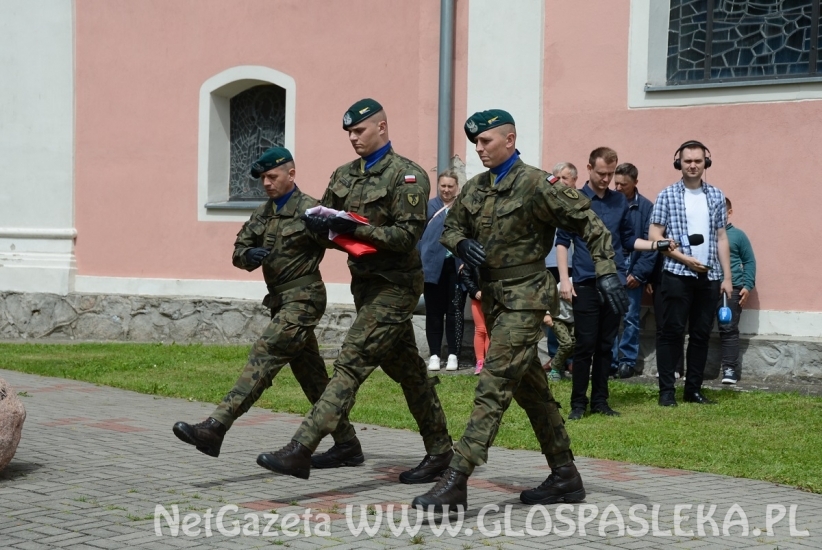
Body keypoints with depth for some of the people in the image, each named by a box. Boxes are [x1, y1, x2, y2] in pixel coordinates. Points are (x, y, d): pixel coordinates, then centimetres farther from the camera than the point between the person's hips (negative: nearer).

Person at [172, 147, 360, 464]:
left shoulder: (309, 210, -7)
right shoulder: (262, 215, 14)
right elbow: (238, 252, 14)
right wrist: (250, 255, -9)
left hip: (303, 298, -9)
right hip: (282, 301, 9)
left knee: (263, 357, -19)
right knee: (313, 379, 11)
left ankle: (214, 429, -28)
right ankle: (348, 447, 19)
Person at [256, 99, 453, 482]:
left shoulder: (407, 175, -10)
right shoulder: (344, 176, 12)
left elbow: (407, 235, -17)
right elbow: (326, 222, 15)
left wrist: (357, 229, -27)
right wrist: (318, 224, -10)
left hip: (393, 285, -8)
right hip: (365, 281, 8)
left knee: (351, 362, -15)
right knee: (406, 368, 14)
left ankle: (301, 450, -20)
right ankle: (439, 451, 23)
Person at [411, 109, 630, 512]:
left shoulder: (536, 184, -11)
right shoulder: (475, 189, 10)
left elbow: (589, 224, -10)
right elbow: (451, 228, 20)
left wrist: (607, 274, -18)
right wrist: (462, 244, -4)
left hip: (524, 297, -8)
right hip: (494, 296, 8)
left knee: (493, 385, -14)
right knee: (530, 388, 14)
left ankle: (455, 482, -17)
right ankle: (565, 476, 24)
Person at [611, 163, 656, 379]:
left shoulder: (646, 207, -1)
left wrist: (639, 272, -9)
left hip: (632, 273, -1)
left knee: (630, 318, 5)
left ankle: (628, 361, 13)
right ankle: (610, 360, 10)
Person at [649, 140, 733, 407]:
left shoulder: (716, 196, 10)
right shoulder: (667, 195, -1)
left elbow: (721, 238, 11)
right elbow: (654, 235, -4)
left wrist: (727, 277, 6)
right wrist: (685, 259, -13)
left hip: (710, 276, 4)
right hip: (677, 274, -4)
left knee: (701, 334, 7)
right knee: (672, 332, -3)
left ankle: (693, 389, 15)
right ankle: (667, 391, 2)